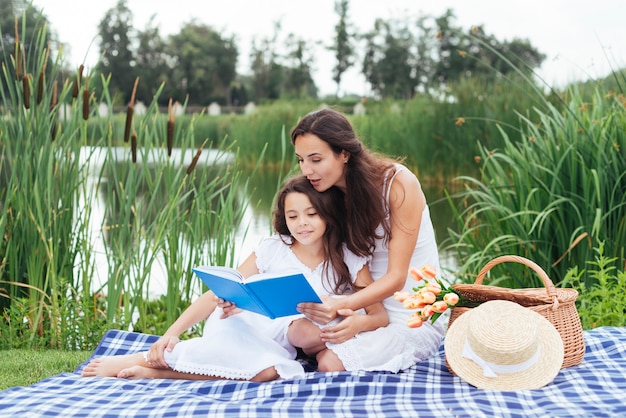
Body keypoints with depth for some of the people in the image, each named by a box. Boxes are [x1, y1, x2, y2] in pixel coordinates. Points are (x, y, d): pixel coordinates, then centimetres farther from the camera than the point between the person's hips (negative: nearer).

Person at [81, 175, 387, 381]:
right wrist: (172, 332, -14)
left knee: (269, 371, -38)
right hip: (238, 325, -2)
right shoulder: (272, 249, 2)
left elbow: (381, 316, -1)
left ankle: (155, 370, -26)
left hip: (277, 346, 2)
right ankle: (145, 358, -25)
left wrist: (359, 322, -27)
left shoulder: (350, 263, 3)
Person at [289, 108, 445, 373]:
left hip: (415, 319, -5)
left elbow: (396, 277, -18)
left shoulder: (398, 183, -17)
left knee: (331, 365, -26)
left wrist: (341, 305, -35)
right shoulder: (331, 194, 1)